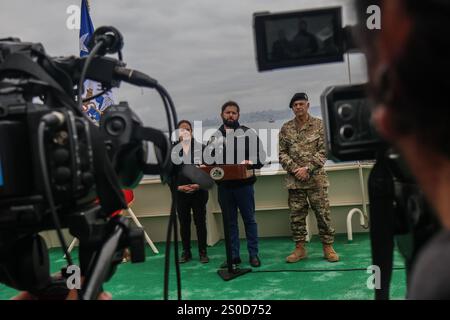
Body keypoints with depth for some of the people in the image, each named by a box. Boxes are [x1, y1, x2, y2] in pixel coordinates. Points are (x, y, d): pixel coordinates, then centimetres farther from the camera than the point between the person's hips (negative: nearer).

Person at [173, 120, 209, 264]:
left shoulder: (201, 148, 1)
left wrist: (200, 185, -11)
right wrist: (178, 187, -9)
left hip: (199, 192, -1)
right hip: (180, 193, 1)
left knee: (200, 222, 3)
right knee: (184, 223, 8)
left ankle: (203, 252, 12)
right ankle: (186, 252, 17)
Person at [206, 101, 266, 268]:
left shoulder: (248, 133, 1)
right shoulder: (215, 137, 12)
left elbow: (261, 156, -2)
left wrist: (249, 163, -21)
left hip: (244, 183, -3)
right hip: (223, 185, 3)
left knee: (249, 219, 5)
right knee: (229, 221, 9)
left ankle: (253, 254, 15)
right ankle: (233, 255, 17)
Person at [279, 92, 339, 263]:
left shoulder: (319, 125, 0)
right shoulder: (286, 128, 6)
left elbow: (323, 151, -5)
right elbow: (282, 153, 4)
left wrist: (307, 168, -14)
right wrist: (295, 169, -10)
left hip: (316, 178, -2)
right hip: (294, 180, 2)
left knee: (323, 213, 2)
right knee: (297, 215, 7)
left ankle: (328, 247, 13)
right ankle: (299, 248, 17)